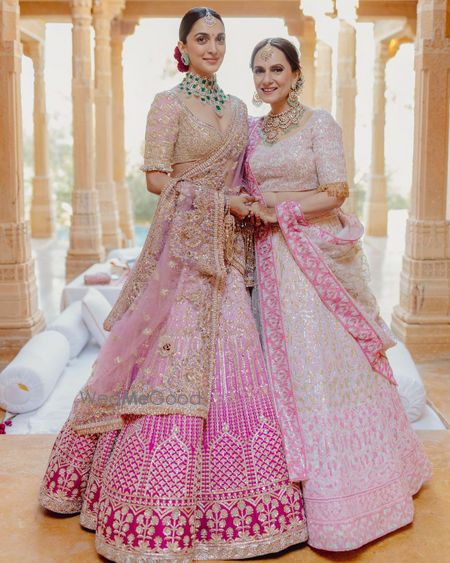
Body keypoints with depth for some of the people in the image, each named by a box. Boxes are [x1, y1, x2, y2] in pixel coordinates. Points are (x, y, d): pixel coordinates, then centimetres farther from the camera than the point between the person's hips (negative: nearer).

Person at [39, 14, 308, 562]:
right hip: (182, 243, -6)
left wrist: (247, 205, 2)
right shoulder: (169, 103, -1)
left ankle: (220, 493, 16)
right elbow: (157, 178, -8)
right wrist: (222, 200, -10)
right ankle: (164, 517, 4)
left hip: (226, 248, 6)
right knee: (176, 356, -8)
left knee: (229, 356, 4)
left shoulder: (237, 107, 17)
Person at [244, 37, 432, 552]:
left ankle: (347, 484, 13)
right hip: (272, 257, 5)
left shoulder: (319, 123, -2)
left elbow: (336, 192, -10)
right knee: (286, 360, 6)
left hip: (317, 253, -5)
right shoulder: (251, 130, 13)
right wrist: (251, 207, -2)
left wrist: (280, 207, -11)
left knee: (327, 360, -3)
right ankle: (306, 483, 18)